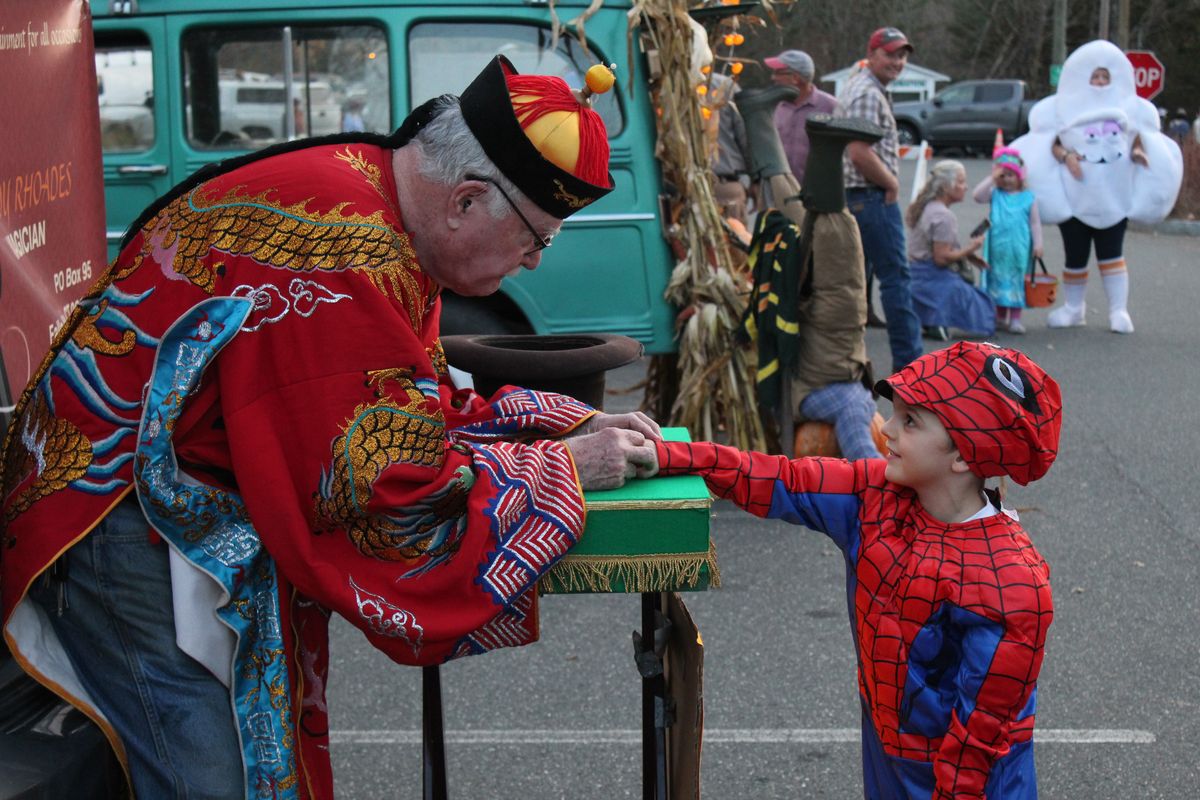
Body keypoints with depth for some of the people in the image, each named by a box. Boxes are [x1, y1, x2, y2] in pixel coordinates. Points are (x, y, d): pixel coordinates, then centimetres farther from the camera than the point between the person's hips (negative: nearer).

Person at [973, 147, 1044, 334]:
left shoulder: (1027, 197, 2)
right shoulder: (995, 194, 3)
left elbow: (1035, 222, 3)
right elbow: (977, 195, -13)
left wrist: (1037, 243, -2)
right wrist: (992, 178, -13)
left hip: (1019, 249, -1)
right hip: (998, 249, 1)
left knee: (1017, 281, 3)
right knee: (999, 280, 9)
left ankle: (1015, 319, 9)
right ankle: (1000, 317, 21)